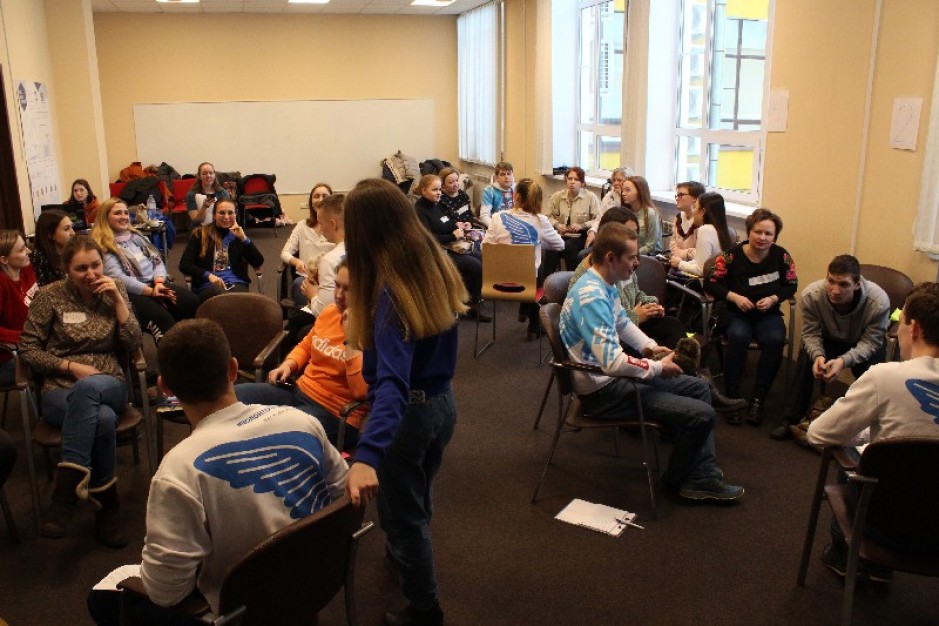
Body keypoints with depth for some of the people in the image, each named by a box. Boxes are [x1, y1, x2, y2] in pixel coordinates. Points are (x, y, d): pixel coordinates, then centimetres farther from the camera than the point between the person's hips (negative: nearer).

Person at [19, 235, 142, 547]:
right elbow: (27, 349, 3)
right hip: (60, 390, -1)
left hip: (109, 385, 1)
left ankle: (66, 490, -30)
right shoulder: (50, 296, 2)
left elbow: (133, 344, 3)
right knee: (103, 419, -38)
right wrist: (71, 366, -11)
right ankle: (106, 506, -26)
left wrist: (117, 299, -7)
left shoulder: (115, 289, 8)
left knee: (87, 389, -39)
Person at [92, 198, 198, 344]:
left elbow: (158, 261, 16)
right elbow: (118, 277, -11)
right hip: (131, 293, -6)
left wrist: (159, 282, -6)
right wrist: (150, 291, -18)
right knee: (162, 317, -35)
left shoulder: (137, 236, 24)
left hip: (156, 284, 6)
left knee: (192, 301, -24)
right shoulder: (103, 247, 1)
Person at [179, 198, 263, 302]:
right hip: (208, 285, -1)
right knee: (218, 293, -40)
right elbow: (184, 265, 5)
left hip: (236, 284, 1)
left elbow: (258, 263, 8)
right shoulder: (200, 234, 13)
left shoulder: (238, 234, 20)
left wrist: (244, 238, -2)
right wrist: (208, 275, -11)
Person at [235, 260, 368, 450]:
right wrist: (288, 365, 5)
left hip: (335, 414, -8)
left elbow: (362, 391, -28)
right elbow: (306, 346, 26)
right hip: (299, 391, 8)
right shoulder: (330, 311, 5)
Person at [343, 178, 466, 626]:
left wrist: (366, 455, -50)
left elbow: (392, 381, -41)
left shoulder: (388, 289, -29)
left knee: (402, 512, 15)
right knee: (418, 500, 32)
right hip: (442, 402, 8)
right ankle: (405, 555, 58)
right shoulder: (436, 266, -6)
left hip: (408, 412, -8)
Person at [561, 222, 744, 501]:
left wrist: (650, 346, 6)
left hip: (613, 375, 11)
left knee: (698, 387, 17)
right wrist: (659, 367, -18)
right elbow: (613, 362, -34)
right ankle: (677, 480, 16)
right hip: (602, 390, -11)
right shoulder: (591, 297, -28)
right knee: (701, 414, -12)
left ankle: (703, 476, 16)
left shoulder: (604, 285, 3)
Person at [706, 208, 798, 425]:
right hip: (736, 314, -2)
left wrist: (773, 299, -9)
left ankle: (758, 399, -19)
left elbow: (792, 285, 9)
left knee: (775, 339, -31)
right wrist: (734, 297, -16)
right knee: (738, 336, -36)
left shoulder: (781, 256, -2)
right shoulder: (732, 255, -8)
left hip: (768, 314, 2)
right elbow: (710, 283, -4)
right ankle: (732, 397, -23)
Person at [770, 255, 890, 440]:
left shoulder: (879, 302, -34)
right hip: (830, 339, 1)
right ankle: (791, 418, -15)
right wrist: (818, 355, -40)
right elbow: (811, 333, -18)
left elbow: (870, 343, -25)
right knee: (806, 357, -27)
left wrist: (843, 361, -44)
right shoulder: (811, 295, -29)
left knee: (868, 372, -30)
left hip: (865, 345, -1)